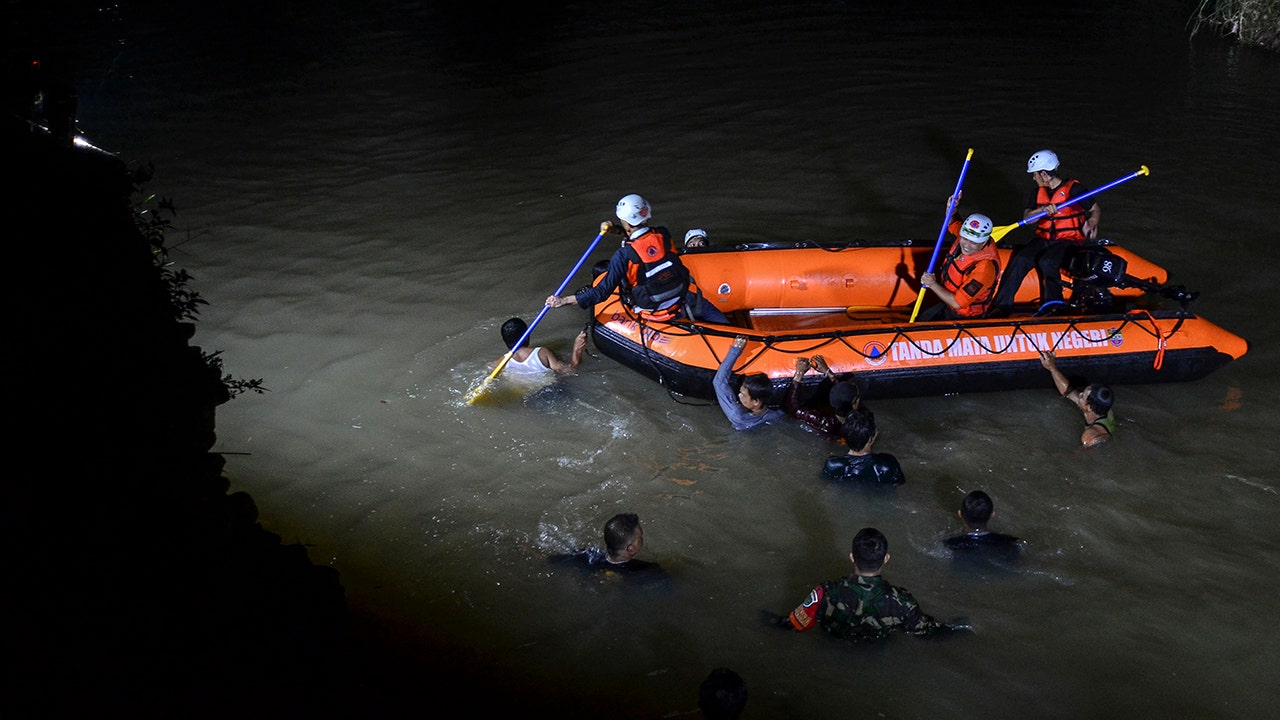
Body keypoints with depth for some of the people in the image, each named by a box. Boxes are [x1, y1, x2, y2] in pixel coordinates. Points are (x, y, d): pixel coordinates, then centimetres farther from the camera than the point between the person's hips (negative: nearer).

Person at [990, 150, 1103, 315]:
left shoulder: (1074, 189, -6)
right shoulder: (1039, 192, 11)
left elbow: (1096, 210, -1)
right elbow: (1026, 217, 2)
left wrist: (1090, 224, -22)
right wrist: (1043, 210, -18)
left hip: (1068, 240, -5)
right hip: (1043, 239, 5)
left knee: (1047, 262, -35)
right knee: (1020, 259, -21)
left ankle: (1053, 303, -27)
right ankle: (1002, 305, -23)